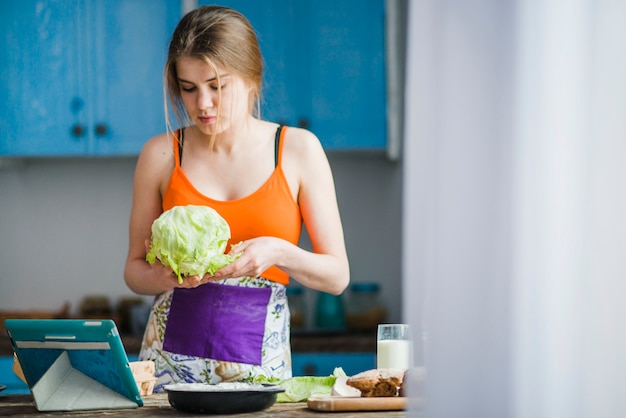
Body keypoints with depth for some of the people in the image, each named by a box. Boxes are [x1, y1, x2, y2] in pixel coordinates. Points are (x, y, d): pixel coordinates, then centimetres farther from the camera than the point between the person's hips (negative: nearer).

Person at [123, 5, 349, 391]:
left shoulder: (298, 150, 2)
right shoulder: (160, 155, 4)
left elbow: (337, 275, 4)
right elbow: (134, 271, 12)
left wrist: (279, 253, -13)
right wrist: (166, 276, -9)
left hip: (260, 364, 0)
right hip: (171, 357, 0)